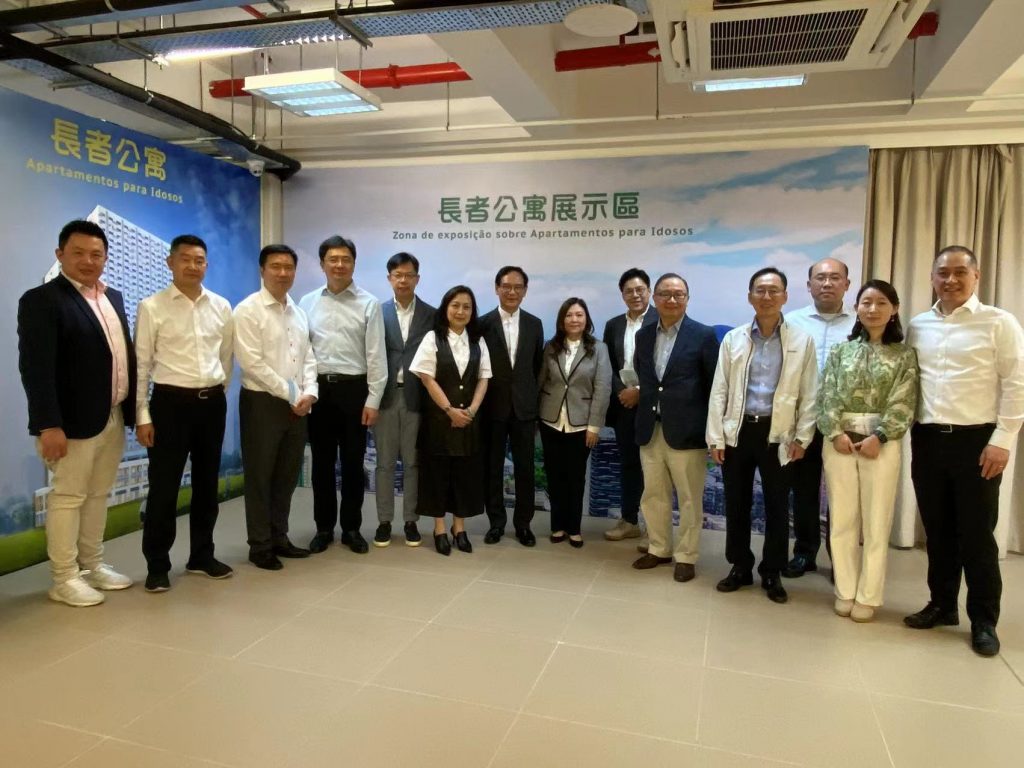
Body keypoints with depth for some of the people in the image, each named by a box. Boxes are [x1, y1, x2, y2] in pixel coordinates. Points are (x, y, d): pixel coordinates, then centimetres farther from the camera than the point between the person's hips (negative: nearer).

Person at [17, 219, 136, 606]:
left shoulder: (113, 297, 13)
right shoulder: (40, 300, -10)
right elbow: (36, 368, -17)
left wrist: (133, 408, 7)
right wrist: (49, 425, -22)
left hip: (114, 418, 7)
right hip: (73, 422, -7)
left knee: (98, 495, 16)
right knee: (67, 497, 3)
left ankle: (92, 565, 29)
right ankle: (64, 579, 15)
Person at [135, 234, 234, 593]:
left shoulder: (221, 307, 6)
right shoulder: (152, 307, -4)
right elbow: (141, 364, -5)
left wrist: (218, 393, 13)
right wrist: (142, 416, -8)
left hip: (212, 403, 4)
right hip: (171, 402, -4)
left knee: (207, 482, 13)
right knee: (164, 486, 2)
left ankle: (202, 555, 28)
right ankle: (157, 565, 17)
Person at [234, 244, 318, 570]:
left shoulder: (298, 311, 13)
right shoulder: (248, 310, -8)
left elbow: (308, 358, 11)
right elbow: (252, 363, -16)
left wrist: (308, 393, -6)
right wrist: (291, 394, -15)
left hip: (297, 405, 6)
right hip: (262, 403, -6)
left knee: (287, 475, 13)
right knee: (260, 476, 4)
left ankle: (279, 537, 26)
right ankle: (260, 546, 16)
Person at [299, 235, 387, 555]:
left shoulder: (369, 303, -1)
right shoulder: (307, 303, 6)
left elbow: (376, 355, -4)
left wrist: (373, 399, -8)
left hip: (354, 388, -2)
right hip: (318, 388, 2)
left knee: (353, 461, 7)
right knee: (322, 461, 11)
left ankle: (351, 528, 22)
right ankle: (324, 527, 24)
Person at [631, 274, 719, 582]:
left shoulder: (704, 335, -5)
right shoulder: (643, 335, 9)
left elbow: (715, 385, -4)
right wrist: (644, 407, 10)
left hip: (686, 430, -5)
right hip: (650, 430, 5)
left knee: (689, 499, 6)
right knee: (653, 495, 14)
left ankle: (686, 556, 21)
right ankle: (659, 548, 31)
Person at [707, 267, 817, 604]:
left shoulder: (801, 341, 1)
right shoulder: (733, 339, 5)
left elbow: (809, 394, 1)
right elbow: (719, 391, 3)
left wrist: (802, 437, -5)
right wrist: (715, 437, -2)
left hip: (778, 434, -1)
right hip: (738, 431, 1)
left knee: (777, 507, 7)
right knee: (736, 503, 9)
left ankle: (772, 573, 23)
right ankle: (740, 567, 25)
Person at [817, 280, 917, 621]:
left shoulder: (904, 355, 4)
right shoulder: (841, 350, 9)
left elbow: (903, 403, -5)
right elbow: (827, 395, 3)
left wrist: (878, 437, -15)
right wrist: (836, 432, -10)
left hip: (881, 444, -2)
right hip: (839, 441, 2)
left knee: (876, 522, 4)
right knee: (842, 519, 7)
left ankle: (867, 596, 15)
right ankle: (844, 591, 19)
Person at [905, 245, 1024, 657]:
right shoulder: (917, 326, 10)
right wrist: (905, 432, 6)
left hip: (976, 440, -4)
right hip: (927, 440, 4)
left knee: (976, 535, 4)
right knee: (938, 531, 13)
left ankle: (984, 622, 17)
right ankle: (942, 605, 27)